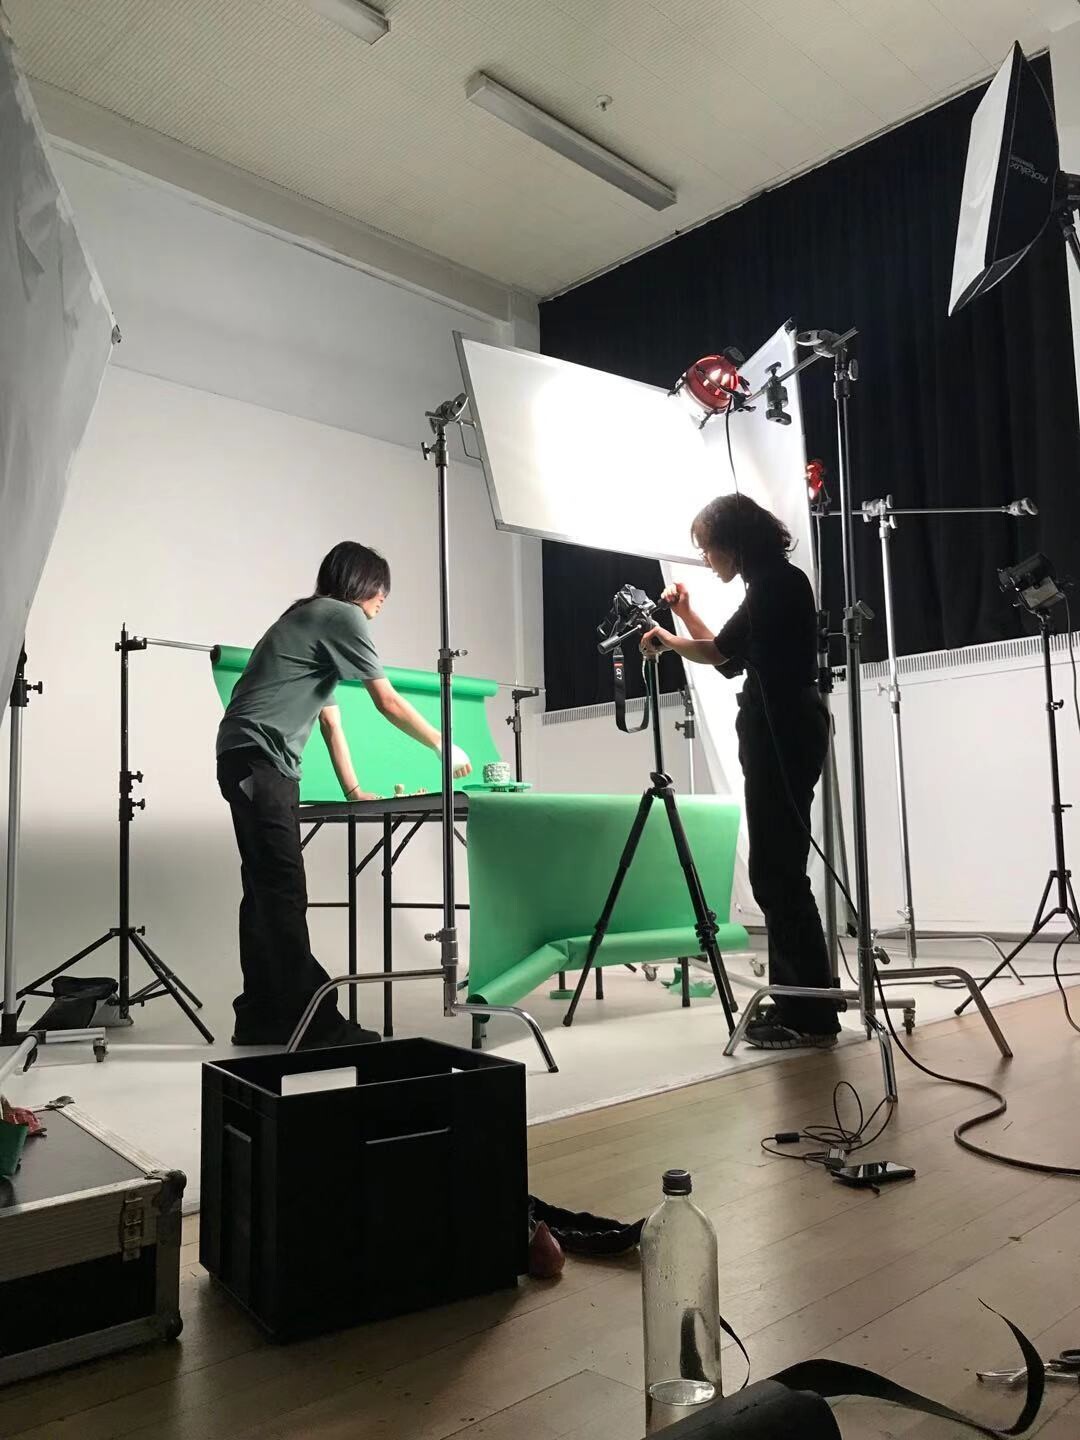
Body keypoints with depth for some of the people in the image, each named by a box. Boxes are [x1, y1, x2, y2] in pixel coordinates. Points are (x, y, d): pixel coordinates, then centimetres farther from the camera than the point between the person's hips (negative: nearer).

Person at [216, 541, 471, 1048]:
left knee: (267, 890, 9)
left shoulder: (310, 620, 26)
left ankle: (261, 1017, 14)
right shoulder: (343, 616, -3)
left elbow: (329, 718, 23)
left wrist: (353, 790, 19)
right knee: (284, 893, -11)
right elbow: (389, 704, -4)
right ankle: (314, 1022, -10)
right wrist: (443, 745, 9)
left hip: (247, 761, 10)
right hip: (260, 759, -10)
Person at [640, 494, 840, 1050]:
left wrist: (666, 640, -2)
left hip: (782, 737, -10)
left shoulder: (779, 583, -10)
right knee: (777, 871, 10)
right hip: (778, 737, 10)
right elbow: (731, 658, 26)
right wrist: (686, 615, 23)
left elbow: (720, 652, -18)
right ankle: (794, 1004, 16)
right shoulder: (771, 586, 20)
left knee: (778, 872, -10)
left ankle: (810, 1016, -5)